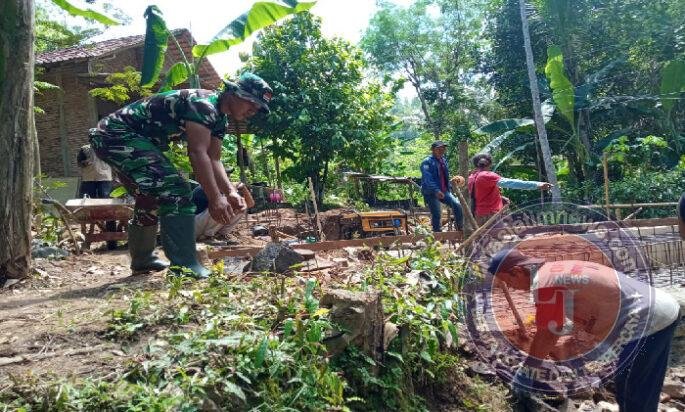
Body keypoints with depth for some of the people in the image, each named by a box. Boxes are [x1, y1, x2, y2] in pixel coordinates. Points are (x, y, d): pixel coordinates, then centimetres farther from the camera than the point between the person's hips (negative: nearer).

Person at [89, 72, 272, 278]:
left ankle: (142, 260, 39)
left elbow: (213, 159, 5)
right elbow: (198, 153, -29)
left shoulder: (219, 117, 10)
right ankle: (185, 266, -20)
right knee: (174, 190, -21)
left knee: (152, 195, 22)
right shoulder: (202, 104, -21)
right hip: (118, 133, -11)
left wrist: (231, 192, -9)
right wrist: (215, 198, -31)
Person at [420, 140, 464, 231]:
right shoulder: (427, 162, -9)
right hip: (431, 193, -6)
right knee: (436, 215, -5)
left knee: (457, 205, -8)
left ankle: (460, 229, 7)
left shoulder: (443, 161, 15)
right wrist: (436, 191, -33)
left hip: (444, 191, 6)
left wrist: (449, 187, 16)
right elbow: (427, 179, -22)